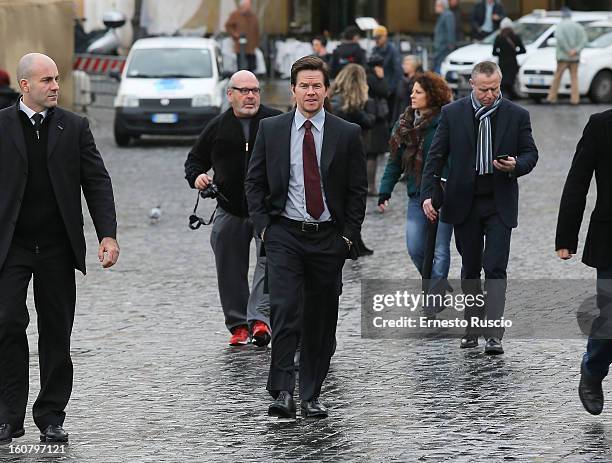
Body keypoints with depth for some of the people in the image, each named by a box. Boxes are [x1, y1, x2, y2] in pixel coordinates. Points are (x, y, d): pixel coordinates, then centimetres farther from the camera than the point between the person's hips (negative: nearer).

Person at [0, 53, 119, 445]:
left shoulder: (75, 127, 6)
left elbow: (97, 181, 4)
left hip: (58, 247, 2)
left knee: (57, 331, 5)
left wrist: (108, 234, -6)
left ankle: (51, 416, 14)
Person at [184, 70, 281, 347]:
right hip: (230, 210, 3)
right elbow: (195, 159, 18)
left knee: (269, 260, -18)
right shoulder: (217, 128, 7)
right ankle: (238, 326, 15)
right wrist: (196, 177, -3)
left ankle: (260, 319, -23)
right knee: (230, 269, 4)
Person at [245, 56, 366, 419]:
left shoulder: (347, 134, 2)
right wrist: (263, 226, -1)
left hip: (328, 238, 1)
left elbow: (358, 190, 5)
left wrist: (349, 235, -2)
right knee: (285, 313, -16)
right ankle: (283, 392, -16)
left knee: (321, 320, 6)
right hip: (285, 235, -1)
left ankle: (311, 396, 15)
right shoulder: (271, 130, 3)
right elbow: (254, 182, 8)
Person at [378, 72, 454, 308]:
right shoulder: (406, 122, 8)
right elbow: (395, 160, 12)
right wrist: (385, 191, 7)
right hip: (417, 195, 6)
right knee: (415, 248, 6)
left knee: (439, 248, 1)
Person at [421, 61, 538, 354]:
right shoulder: (452, 113, 0)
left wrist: (516, 165, -17)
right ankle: (472, 328, 19)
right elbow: (436, 155, 1)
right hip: (464, 203, 2)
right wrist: (427, 194, -8)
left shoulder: (517, 115, 0)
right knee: (470, 268, 10)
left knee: (495, 268, -9)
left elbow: (530, 153, 6)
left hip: (500, 203, -1)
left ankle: (494, 335, -12)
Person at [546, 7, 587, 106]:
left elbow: (559, 37, -22)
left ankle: (552, 97, 5)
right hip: (575, 57, 3)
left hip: (563, 56, -3)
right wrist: (576, 50, -12)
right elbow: (584, 40, -4)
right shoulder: (578, 26, 7)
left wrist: (567, 50, -18)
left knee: (557, 76, 5)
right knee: (574, 77, 7)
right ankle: (575, 98, 1)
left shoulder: (560, 25, -4)